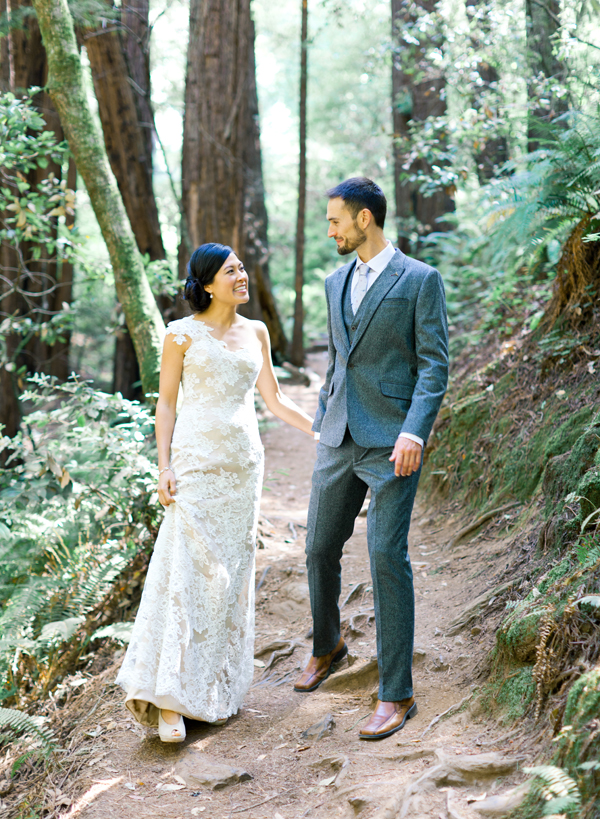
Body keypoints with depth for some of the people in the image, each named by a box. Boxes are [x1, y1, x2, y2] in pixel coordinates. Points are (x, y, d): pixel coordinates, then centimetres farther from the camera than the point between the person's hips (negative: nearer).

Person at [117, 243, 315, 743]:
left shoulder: (256, 332, 12)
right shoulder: (183, 334, 0)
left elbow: (275, 400, 16)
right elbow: (166, 404, 0)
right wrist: (164, 466, -9)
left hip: (243, 464, 5)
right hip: (195, 460, -4)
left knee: (230, 574, 6)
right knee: (185, 573, -11)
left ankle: (217, 691, 14)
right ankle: (170, 699, -9)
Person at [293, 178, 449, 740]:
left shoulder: (420, 280, -4)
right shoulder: (337, 283, 15)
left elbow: (434, 364, -9)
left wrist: (415, 431, -21)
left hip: (391, 444, -6)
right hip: (339, 440, 6)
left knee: (387, 558, -9)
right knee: (320, 550, 12)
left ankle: (396, 694, 0)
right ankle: (326, 647, 39)